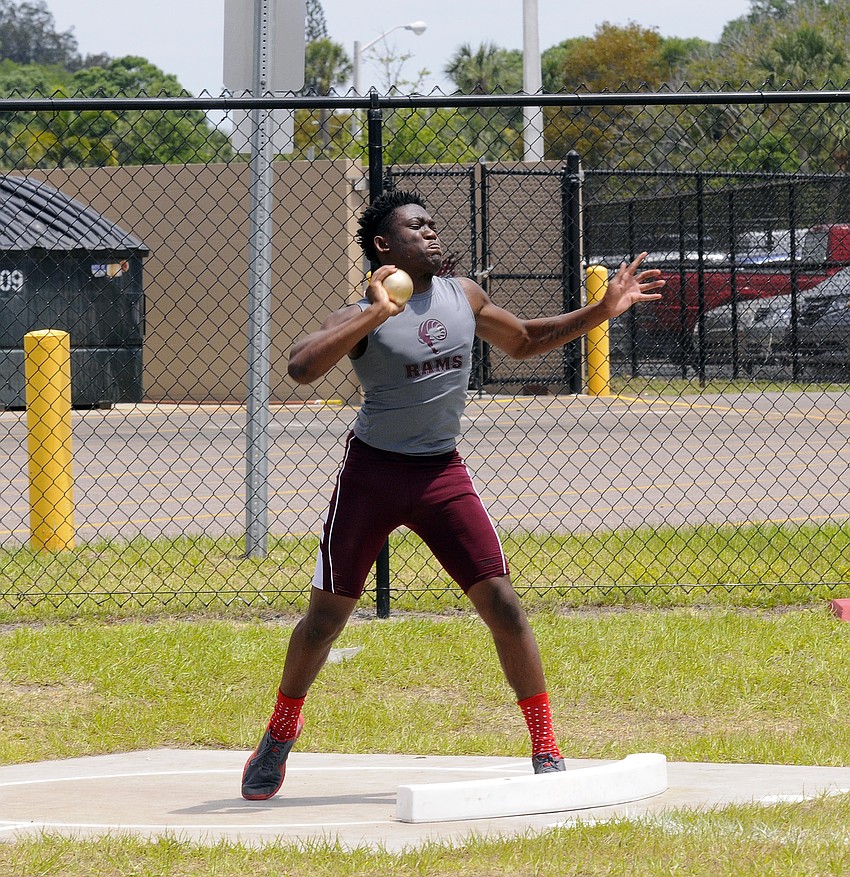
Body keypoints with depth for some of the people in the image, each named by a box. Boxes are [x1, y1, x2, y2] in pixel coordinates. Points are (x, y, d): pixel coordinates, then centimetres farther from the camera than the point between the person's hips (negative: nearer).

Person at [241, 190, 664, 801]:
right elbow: (301, 367, -29)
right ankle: (279, 739, 26)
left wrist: (602, 311, 10)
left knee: (502, 604, -8)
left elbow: (525, 341, 21)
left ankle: (546, 752, -1)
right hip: (372, 473, -3)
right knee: (327, 614, 4)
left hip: (443, 475, 3)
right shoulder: (364, 316, -12)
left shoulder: (464, 296, 4)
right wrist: (376, 314, -36)